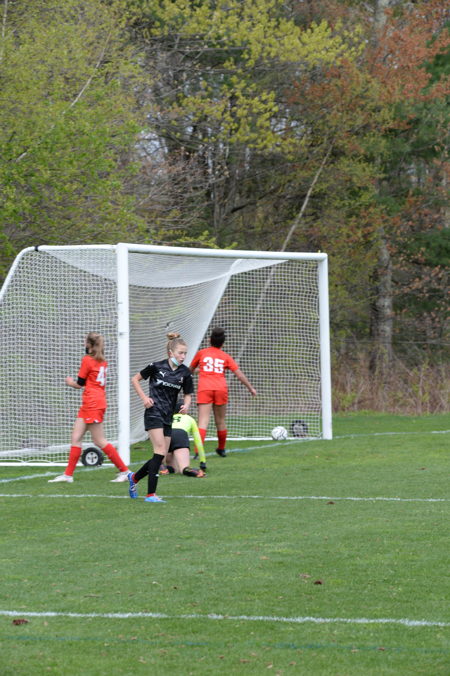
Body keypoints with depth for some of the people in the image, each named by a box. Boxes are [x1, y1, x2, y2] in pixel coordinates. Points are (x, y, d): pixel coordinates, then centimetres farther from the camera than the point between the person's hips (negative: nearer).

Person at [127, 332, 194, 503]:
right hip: (154, 413, -6)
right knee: (160, 451, -18)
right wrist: (144, 397, -7)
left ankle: (134, 477, 33)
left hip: (168, 417, 6)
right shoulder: (156, 366, -8)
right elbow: (135, 379, 5)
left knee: (161, 456, 7)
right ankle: (151, 494, -16)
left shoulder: (185, 372, 2)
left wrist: (186, 405, -10)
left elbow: (188, 394, 12)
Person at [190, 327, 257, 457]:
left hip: (204, 389, -1)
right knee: (220, 421, 17)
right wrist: (250, 388, 18)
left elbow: (190, 370, 24)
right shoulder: (226, 357, 13)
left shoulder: (201, 353, 11)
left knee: (203, 422, -11)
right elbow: (239, 374, 9)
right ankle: (221, 449, 33)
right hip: (221, 388, 2)